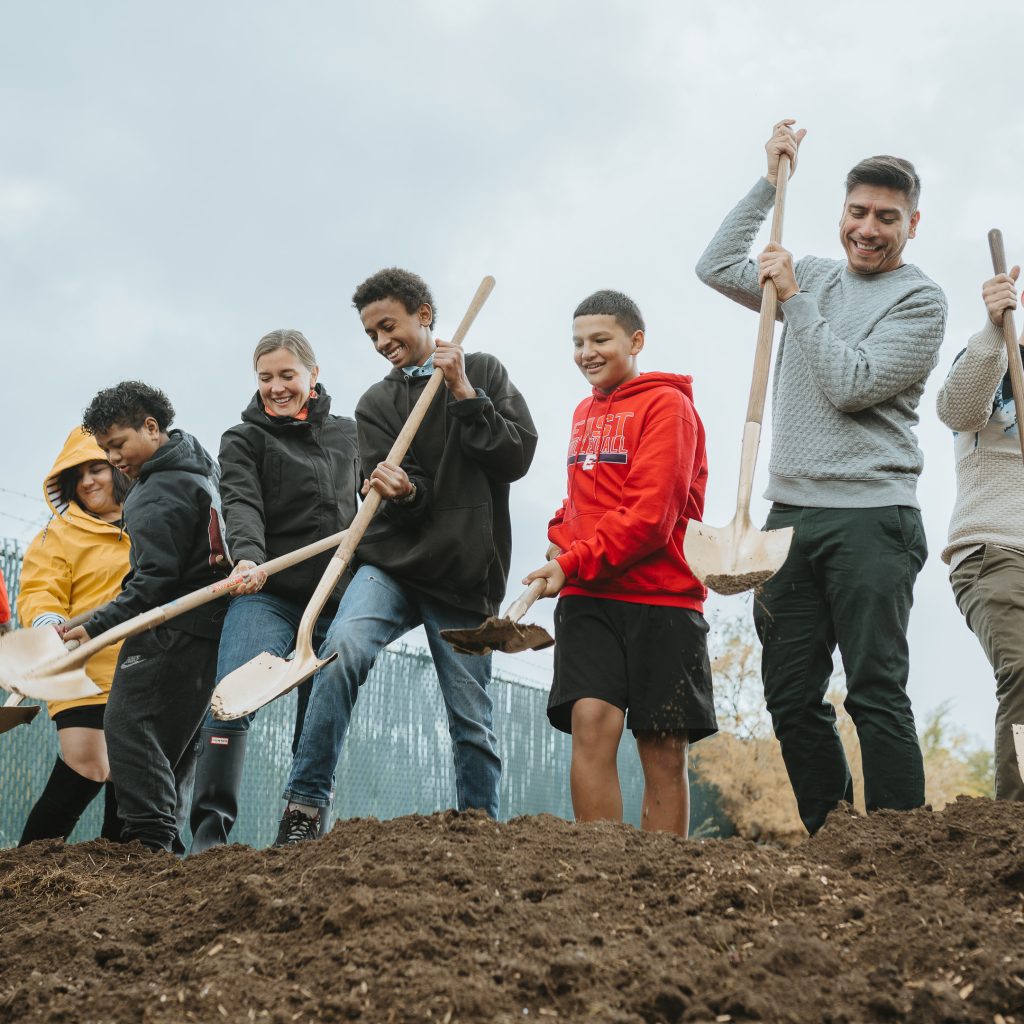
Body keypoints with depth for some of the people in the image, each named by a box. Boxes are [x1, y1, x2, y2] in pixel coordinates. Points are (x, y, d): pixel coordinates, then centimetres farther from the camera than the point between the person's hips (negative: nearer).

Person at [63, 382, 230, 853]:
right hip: (206, 624, 10)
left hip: (171, 632, -10)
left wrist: (96, 626, -25)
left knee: (128, 726, -14)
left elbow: (154, 581, -23)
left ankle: (150, 837, -21)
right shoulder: (196, 467, 16)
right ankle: (166, 841, 13)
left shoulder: (161, 494, -16)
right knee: (173, 738, 12)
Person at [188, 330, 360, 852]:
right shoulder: (244, 439, 4)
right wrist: (248, 556, -32)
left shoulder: (348, 434, 16)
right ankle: (209, 830, -21)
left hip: (336, 603, 4)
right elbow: (241, 504, -13)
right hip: (267, 595, -3)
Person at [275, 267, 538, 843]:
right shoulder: (377, 404, 11)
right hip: (393, 566, 1)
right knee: (343, 649, -27)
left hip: (466, 578, 0)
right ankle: (306, 807, -24)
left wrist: (464, 395, -9)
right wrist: (400, 492, -23)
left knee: (472, 719, 1)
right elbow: (395, 507, 0)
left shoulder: (484, 373, 9)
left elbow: (518, 455, -3)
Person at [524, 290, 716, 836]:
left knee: (664, 749, 1)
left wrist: (574, 564, -14)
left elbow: (650, 516, -14)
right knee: (591, 723, -12)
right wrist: (561, 539, 9)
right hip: (588, 597, 5)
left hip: (660, 594, -5)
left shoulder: (667, 405, -5)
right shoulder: (585, 412, 17)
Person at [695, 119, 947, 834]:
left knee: (876, 694, -10)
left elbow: (849, 385, -12)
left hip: (871, 517, -6)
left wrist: (794, 297, -6)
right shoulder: (814, 278, 18)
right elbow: (717, 267, 19)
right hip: (790, 513, 6)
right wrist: (771, 182, 15)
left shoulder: (920, 301, -1)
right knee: (792, 698, 4)